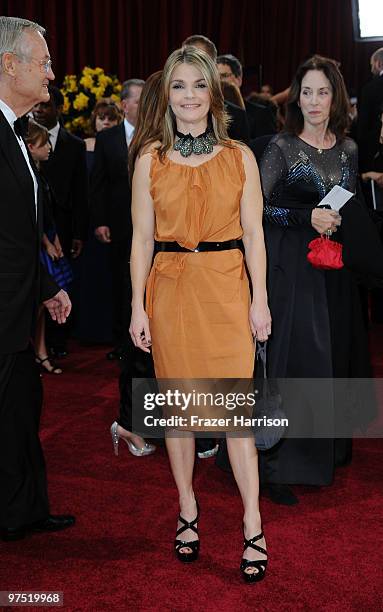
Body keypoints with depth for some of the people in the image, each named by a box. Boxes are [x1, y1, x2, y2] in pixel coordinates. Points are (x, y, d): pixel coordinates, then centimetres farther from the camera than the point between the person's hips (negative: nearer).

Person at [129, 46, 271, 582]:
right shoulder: (150, 160, 6)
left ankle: (253, 527, 5)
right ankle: (188, 510, 24)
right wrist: (138, 306, -1)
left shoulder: (240, 156, 5)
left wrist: (260, 298, -3)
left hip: (227, 289, -1)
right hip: (170, 291, 1)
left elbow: (253, 233, 4)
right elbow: (142, 239, 4)